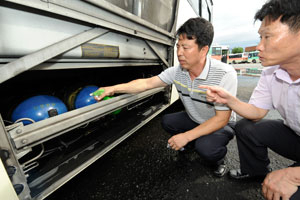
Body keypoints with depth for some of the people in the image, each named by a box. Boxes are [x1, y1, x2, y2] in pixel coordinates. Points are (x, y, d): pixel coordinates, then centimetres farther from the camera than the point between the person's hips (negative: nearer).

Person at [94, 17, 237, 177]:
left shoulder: (225, 74, -31)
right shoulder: (177, 72, -15)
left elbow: (222, 119, -28)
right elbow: (147, 83, -13)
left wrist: (186, 136, -32)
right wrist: (114, 88, -20)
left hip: (222, 125, -5)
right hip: (194, 120, 5)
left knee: (205, 148, -32)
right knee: (167, 121, -12)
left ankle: (218, 158, 7)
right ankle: (194, 142, 14)